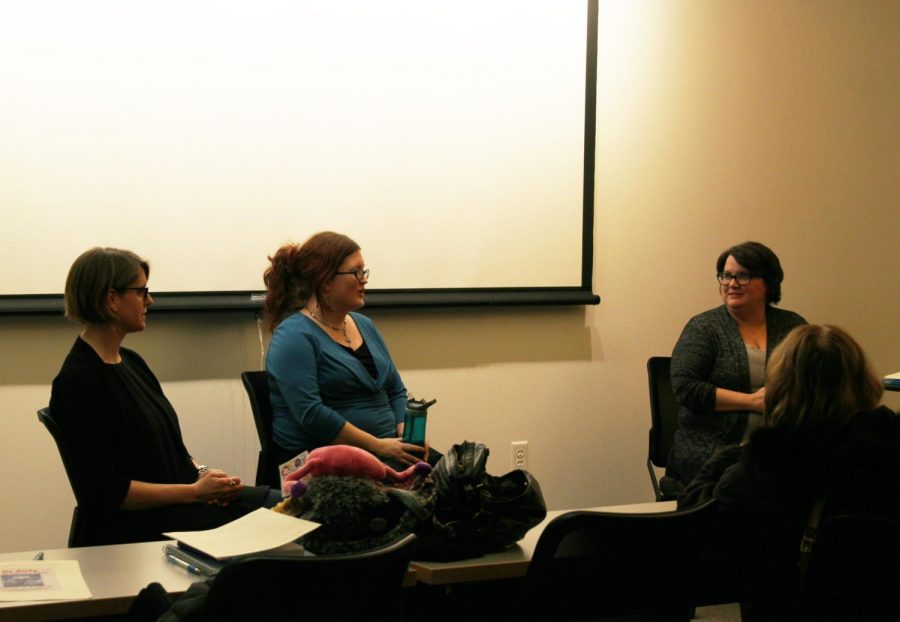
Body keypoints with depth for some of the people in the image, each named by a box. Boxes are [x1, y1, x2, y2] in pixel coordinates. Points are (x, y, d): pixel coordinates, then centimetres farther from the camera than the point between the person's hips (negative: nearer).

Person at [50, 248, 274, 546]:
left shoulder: (130, 361, 12)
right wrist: (195, 491, -18)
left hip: (178, 499, 9)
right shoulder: (78, 381, -16)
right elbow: (109, 490, -18)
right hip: (133, 525, -9)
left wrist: (201, 473, -1)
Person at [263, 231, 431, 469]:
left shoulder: (364, 325, 17)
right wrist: (378, 445, -20)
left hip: (384, 448, 8)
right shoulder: (293, 336, -8)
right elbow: (310, 414, -19)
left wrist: (408, 433, 0)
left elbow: (396, 392, 21)